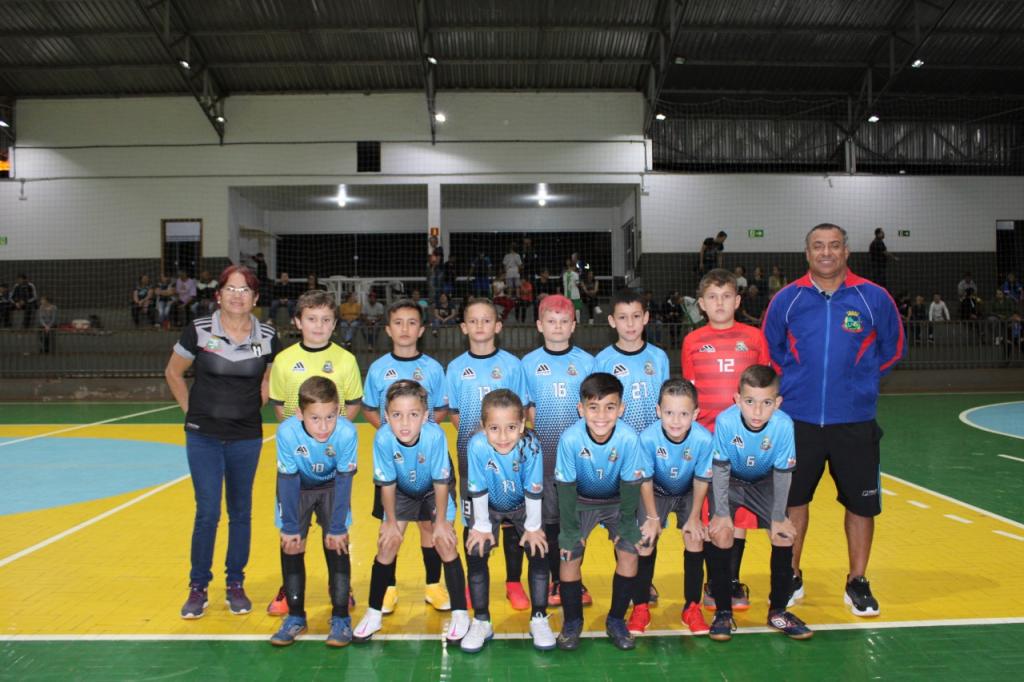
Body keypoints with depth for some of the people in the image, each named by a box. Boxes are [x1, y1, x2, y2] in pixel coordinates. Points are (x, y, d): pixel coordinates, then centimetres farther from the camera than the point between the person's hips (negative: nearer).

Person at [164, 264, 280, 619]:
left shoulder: (267, 337, -3)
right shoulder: (199, 330, -7)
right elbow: (173, 372, 6)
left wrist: (254, 406, 6)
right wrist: (192, 410, 3)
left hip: (247, 437, 2)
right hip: (204, 437, -2)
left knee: (240, 513, 10)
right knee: (207, 513, -2)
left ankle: (236, 585, 24)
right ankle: (198, 588, 16)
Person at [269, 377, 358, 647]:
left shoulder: (347, 433, -35)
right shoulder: (287, 432, -34)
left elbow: (343, 482, -23)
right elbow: (288, 482, -22)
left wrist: (337, 528, -17)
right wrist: (289, 527, -15)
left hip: (332, 488, -1)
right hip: (297, 488, 1)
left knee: (337, 545, -7)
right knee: (291, 546, 0)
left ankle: (340, 617, 7)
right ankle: (295, 617, 18)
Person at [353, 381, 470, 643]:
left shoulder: (435, 435, -38)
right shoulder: (383, 438, -34)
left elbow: (441, 482, -24)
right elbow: (387, 484, -19)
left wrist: (441, 521, -15)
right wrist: (390, 521, -8)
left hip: (433, 491, -1)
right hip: (402, 492, 2)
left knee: (445, 543, -9)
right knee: (387, 544, -1)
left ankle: (460, 613, 6)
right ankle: (373, 613, 17)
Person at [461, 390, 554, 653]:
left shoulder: (531, 446, -35)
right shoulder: (477, 445, -36)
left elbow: (533, 491, -23)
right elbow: (478, 489, -24)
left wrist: (533, 527, -14)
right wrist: (482, 526, -15)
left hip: (523, 506, 0)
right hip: (489, 507, 0)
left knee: (539, 553, -12)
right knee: (476, 553, -12)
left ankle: (539, 619, 8)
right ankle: (481, 622, 7)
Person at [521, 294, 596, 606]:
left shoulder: (586, 361, 3)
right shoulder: (529, 363, 3)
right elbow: (527, 409, 4)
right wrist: (533, 440, -7)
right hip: (543, 453, 0)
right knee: (549, 518, 6)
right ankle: (557, 581, 18)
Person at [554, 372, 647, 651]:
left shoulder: (629, 438, -32)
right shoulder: (570, 439, -33)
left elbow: (631, 484, -18)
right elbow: (566, 487, -21)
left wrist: (626, 525, -12)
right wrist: (570, 528, -16)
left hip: (616, 501, 1)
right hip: (580, 501, 0)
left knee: (629, 552, -10)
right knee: (569, 554, -10)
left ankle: (616, 620, 12)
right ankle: (572, 621, 13)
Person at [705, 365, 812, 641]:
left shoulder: (784, 424, -30)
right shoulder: (726, 421, -33)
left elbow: (783, 473, -17)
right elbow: (721, 470, -21)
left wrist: (779, 518, -12)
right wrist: (722, 513, -21)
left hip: (763, 483, 2)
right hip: (728, 482, -2)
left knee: (784, 535, -10)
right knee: (720, 534, -19)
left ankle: (778, 611, 11)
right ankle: (723, 612, -2)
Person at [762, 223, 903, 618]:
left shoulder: (874, 298, -2)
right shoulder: (787, 299, -1)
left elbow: (892, 348, 11)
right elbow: (769, 350, 13)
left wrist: (859, 378, 6)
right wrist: (796, 380, 7)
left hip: (855, 421, 0)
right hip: (798, 419, 1)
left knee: (861, 503, 7)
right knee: (792, 499, 9)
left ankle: (857, 583, 26)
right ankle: (791, 577, 27)